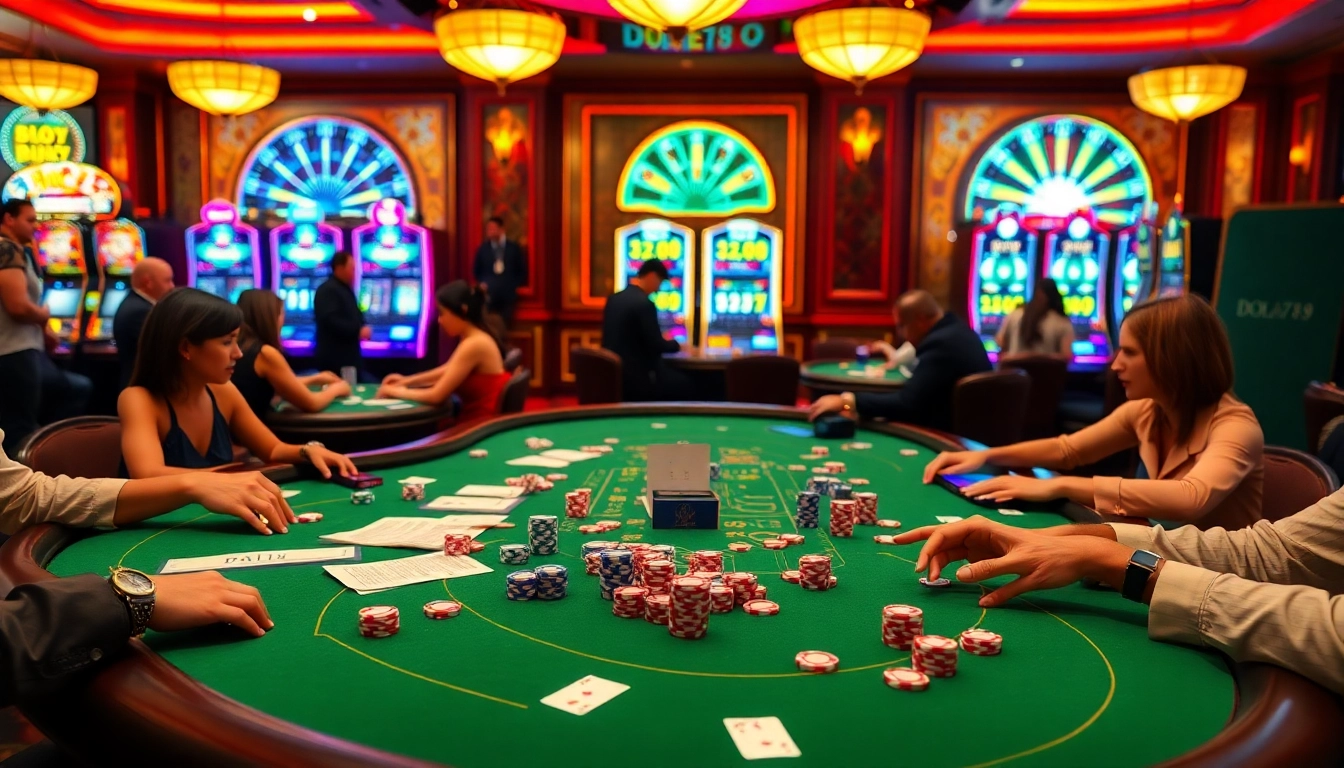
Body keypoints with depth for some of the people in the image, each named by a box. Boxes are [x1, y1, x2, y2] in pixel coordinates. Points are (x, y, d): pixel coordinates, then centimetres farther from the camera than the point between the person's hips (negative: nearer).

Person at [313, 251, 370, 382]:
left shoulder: (346, 289, 16)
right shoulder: (327, 290, -15)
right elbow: (331, 321, -27)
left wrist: (362, 329, 4)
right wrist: (358, 331, -23)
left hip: (349, 355, 10)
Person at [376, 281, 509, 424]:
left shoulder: (474, 344, -21)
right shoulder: (477, 338, 8)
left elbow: (436, 396, -20)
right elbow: (448, 370, 26)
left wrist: (398, 392, -4)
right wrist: (408, 380, 18)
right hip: (480, 421, 8)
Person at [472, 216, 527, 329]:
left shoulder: (514, 248, 3)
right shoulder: (483, 249, 4)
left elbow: (522, 270, 9)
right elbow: (476, 270, 15)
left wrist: (515, 286, -1)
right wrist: (482, 283, 1)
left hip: (508, 295, 0)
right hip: (488, 294, 0)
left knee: (506, 327, 2)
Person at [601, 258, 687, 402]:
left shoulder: (613, 299, 8)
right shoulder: (644, 304, -17)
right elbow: (656, 346, -15)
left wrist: (661, 341, 21)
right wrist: (675, 344, 5)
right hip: (637, 375, -9)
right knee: (682, 384, 6)